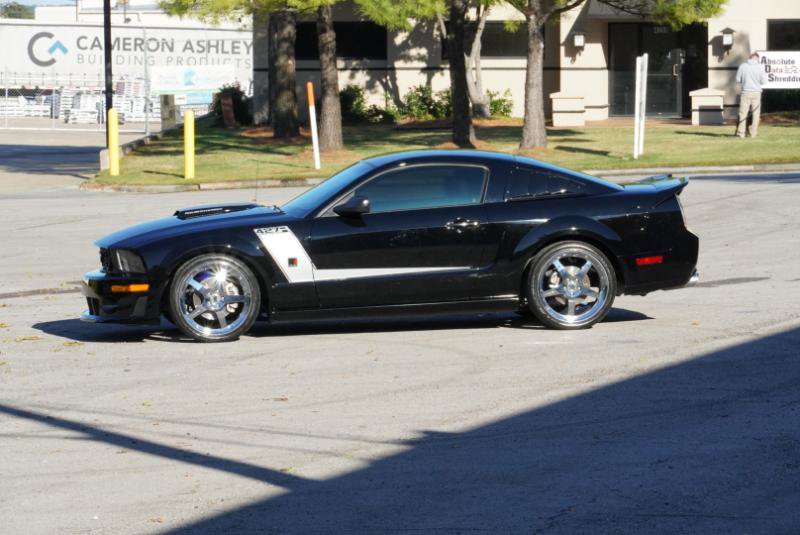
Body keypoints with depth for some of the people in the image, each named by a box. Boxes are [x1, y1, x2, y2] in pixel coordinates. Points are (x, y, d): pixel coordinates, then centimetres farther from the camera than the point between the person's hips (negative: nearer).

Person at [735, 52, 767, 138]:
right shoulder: (760, 67, -6)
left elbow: (737, 80, 1)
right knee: (756, 113, 8)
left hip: (745, 92, 0)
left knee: (743, 113, 4)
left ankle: (741, 133, 0)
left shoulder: (742, 66, -4)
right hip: (756, 92, 0)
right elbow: (764, 81, -3)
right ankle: (753, 133, 7)